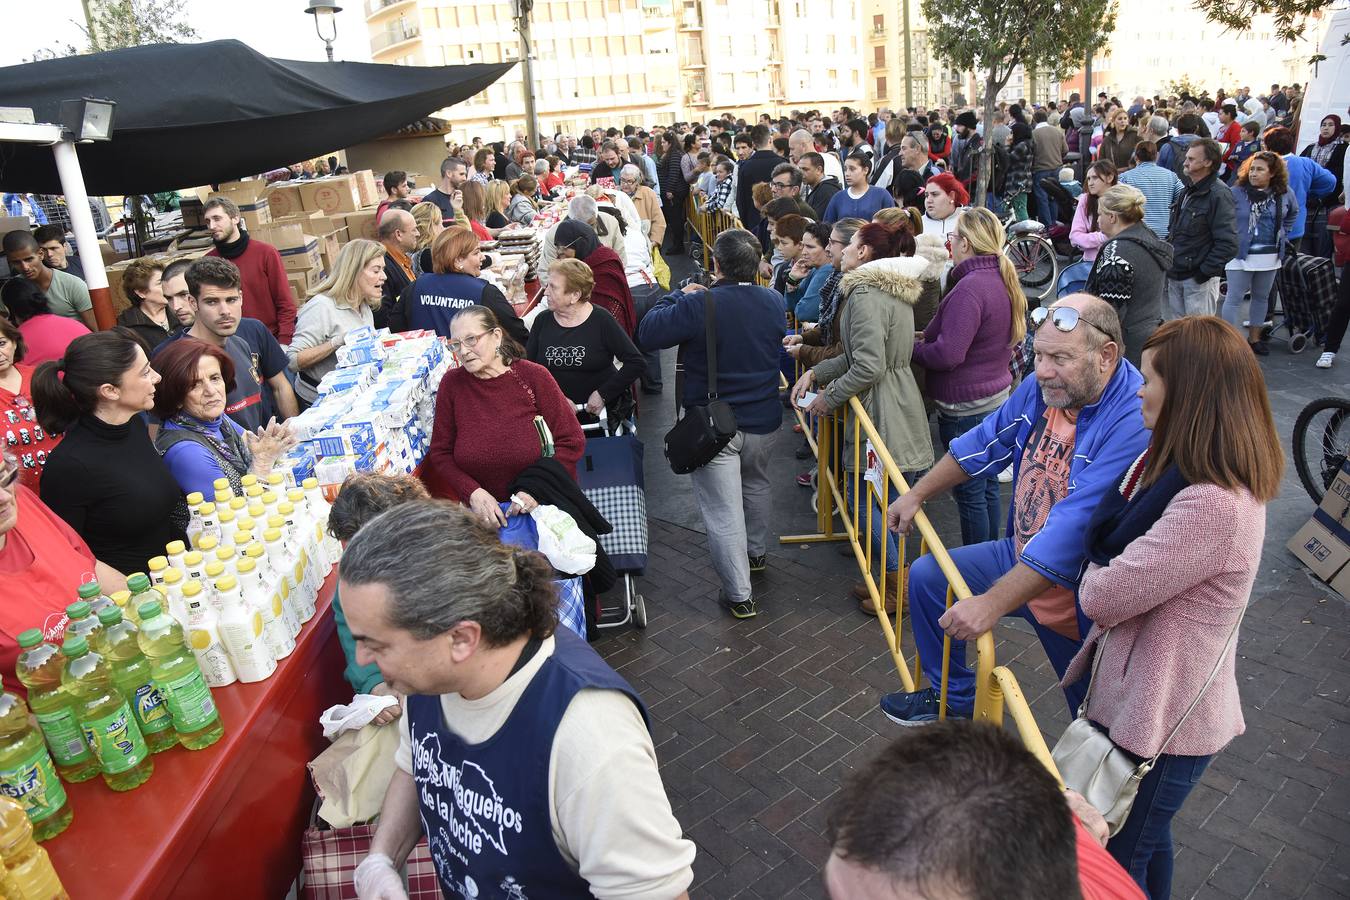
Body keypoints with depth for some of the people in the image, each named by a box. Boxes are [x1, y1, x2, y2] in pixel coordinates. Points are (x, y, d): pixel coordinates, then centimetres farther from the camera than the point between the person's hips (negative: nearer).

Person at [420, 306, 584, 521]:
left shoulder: (534, 377, -6)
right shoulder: (452, 383, 0)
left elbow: (572, 442, -4)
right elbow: (440, 453, 5)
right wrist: (473, 493, -12)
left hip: (545, 506, -2)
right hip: (483, 513, 2)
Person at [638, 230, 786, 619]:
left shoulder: (697, 306, -21)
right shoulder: (774, 302, -4)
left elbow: (647, 335, -14)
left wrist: (677, 296, 0)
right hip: (763, 421, 6)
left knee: (723, 510, 3)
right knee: (757, 485, 30)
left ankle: (739, 594, 8)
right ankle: (757, 552, 51)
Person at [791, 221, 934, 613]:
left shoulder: (866, 295, -19)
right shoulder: (892, 290, 14)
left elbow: (868, 366, -25)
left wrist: (829, 397, -12)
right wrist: (815, 372, 6)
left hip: (882, 413, -10)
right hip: (898, 401, 10)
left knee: (864, 498, 2)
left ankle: (900, 585, 12)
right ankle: (890, 578, 28)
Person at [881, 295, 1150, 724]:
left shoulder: (1133, 423, -33)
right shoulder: (1044, 385, -8)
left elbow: (1074, 531, -39)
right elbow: (986, 442, 9)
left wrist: (992, 604, -41)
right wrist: (917, 494, 13)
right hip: (1022, 557, 7)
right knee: (926, 576, 9)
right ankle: (954, 696, 28)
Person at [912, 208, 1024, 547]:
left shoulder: (970, 287, -24)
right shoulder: (1004, 280, 7)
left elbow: (947, 354, -30)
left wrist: (912, 347, -10)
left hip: (965, 407, -10)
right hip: (996, 394, 10)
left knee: (969, 493, 3)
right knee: (988, 485, 20)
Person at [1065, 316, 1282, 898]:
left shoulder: (1212, 508, -33)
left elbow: (1102, 596, -27)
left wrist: (1094, 577, -7)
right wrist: (1110, 577, -11)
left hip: (1161, 720, -9)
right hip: (1153, 703, 9)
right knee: (1144, 841, 31)